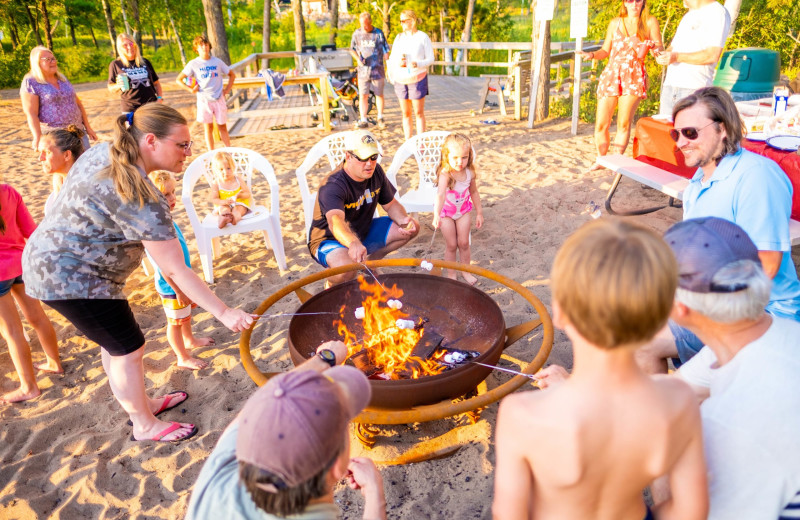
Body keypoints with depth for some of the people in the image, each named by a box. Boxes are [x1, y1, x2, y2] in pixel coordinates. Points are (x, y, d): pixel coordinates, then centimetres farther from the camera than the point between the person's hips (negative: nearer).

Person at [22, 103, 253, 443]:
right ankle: (145, 426, 23)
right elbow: (174, 270, -30)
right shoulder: (142, 200, -30)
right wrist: (224, 313, -27)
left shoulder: (105, 152, -1)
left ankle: (142, 403, 40)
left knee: (114, 342, 21)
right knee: (128, 350, 4)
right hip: (71, 279, -10)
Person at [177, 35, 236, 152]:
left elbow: (232, 75, 16)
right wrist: (190, 89, -8)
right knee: (208, 128, 3)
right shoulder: (193, 64, 0)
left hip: (219, 99, 1)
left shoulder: (217, 61, 4)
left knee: (222, 126, 6)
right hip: (204, 100, -1)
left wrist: (227, 89, 6)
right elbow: (178, 80, 3)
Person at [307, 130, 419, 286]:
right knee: (345, 271, -41)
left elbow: (391, 205, 5)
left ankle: (371, 261, 16)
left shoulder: (375, 172, -7)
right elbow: (335, 222, -50)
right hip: (329, 240, -7)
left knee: (412, 228, 0)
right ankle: (332, 282, -2)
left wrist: (403, 219, -18)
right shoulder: (333, 186, -32)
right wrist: (353, 244, -71)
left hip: (363, 232, 8)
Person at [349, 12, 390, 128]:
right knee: (363, 96, -2)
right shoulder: (357, 33, 4)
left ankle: (380, 117, 25)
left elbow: (385, 51, 0)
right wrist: (358, 59, -5)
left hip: (377, 70, -1)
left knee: (379, 94, 9)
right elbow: (352, 49, 14)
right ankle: (363, 120, 4)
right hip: (363, 70, 1)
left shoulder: (378, 33, -3)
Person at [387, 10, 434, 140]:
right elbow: (392, 58, 13)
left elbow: (430, 59, -5)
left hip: (417, 79, -4)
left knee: (419, 113, -1)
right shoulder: (399, 37, 11)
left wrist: (417, 64, -23)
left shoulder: (423, 37, -3)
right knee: (406, 114, 7)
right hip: (400, 79, 4)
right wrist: (398, 63, -10)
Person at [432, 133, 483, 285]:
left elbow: (474, 192, 2)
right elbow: (440, 194, -48)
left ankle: (466, 271, 27)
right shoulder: (445, 174, -32)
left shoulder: (470, 173, -15)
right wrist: (436, 215, -63)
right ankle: (451, 274, 23)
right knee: (451, 245, 4)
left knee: (463, 243, 6)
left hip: (463, 210, 3)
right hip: (446, 212, -3)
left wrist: (479, 213, 8)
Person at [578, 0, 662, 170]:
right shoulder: (615, 23, 14)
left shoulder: (650, 22, 7)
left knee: (624, 123, -6)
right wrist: (592, 55, -5)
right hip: (611, 74, 2)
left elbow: (660, 49, 5)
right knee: (601, 124, -3)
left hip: (634, 76, -2)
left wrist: (651, 44, -17)